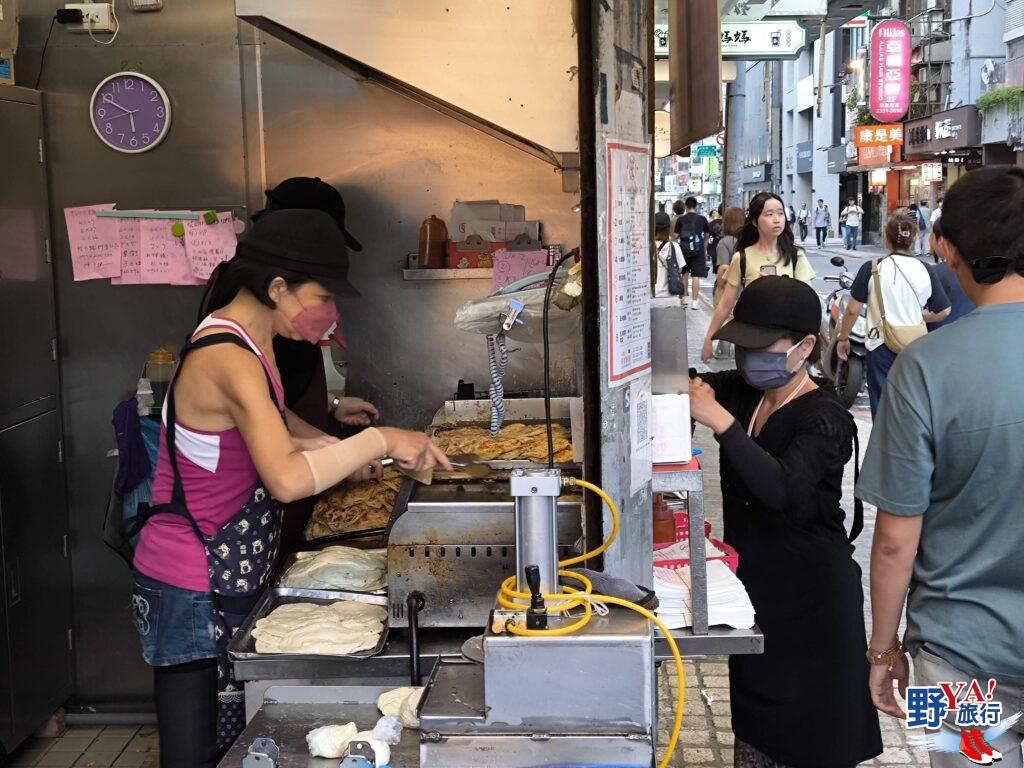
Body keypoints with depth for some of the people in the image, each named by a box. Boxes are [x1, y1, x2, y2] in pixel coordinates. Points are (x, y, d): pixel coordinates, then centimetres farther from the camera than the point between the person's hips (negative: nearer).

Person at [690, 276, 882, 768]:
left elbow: (782, 489, -34)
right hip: (757, 581, 7)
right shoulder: (746, 392, 2)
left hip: (810, 597, -7)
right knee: (756, 726, 19)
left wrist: (720, 421, -38)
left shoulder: (824, 419, -19)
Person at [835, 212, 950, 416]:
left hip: (882, 347, -2)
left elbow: (853, 310, -6)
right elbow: (943, 311, 1)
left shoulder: (871, 269, -9)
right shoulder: (924, 271, -3)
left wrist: (843, 338, 8)